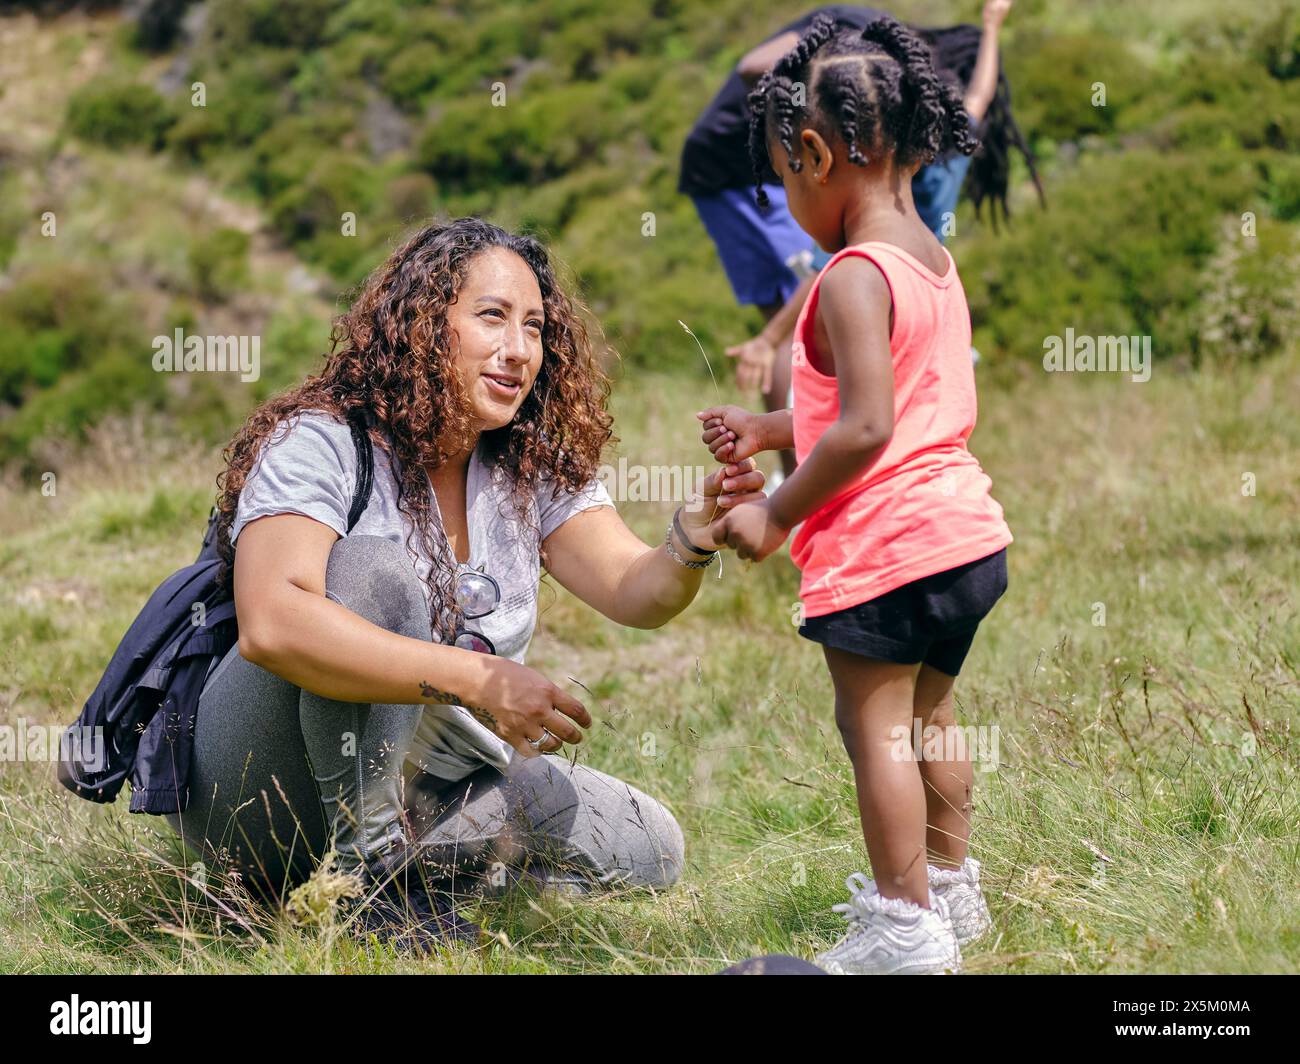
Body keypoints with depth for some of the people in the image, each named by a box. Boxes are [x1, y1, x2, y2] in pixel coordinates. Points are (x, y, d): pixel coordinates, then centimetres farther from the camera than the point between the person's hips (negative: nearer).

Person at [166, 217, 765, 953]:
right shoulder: (321, 444, -18)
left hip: (419, 782, 7)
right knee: (373, 570, -31)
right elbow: (271, 625, -35)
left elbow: (635, 592, -12)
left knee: (648, 849, -5)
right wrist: (477, 679, -40)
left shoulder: (537, 472, 3)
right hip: (270, 786, -7)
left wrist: (698, 534, -35)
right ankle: (364, 869, -23)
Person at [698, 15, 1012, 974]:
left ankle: (905, 925, 9)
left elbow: (865, 429, -25)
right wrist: (767, 429, 19)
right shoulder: (937, 263, 10)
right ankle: (952, 890, 36)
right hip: (969, 531, 9)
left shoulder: (852, 279, -18)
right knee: (928, 714, 23)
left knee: (876, 725, 2)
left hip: (884, 545, -9)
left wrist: (777, 517, -15)